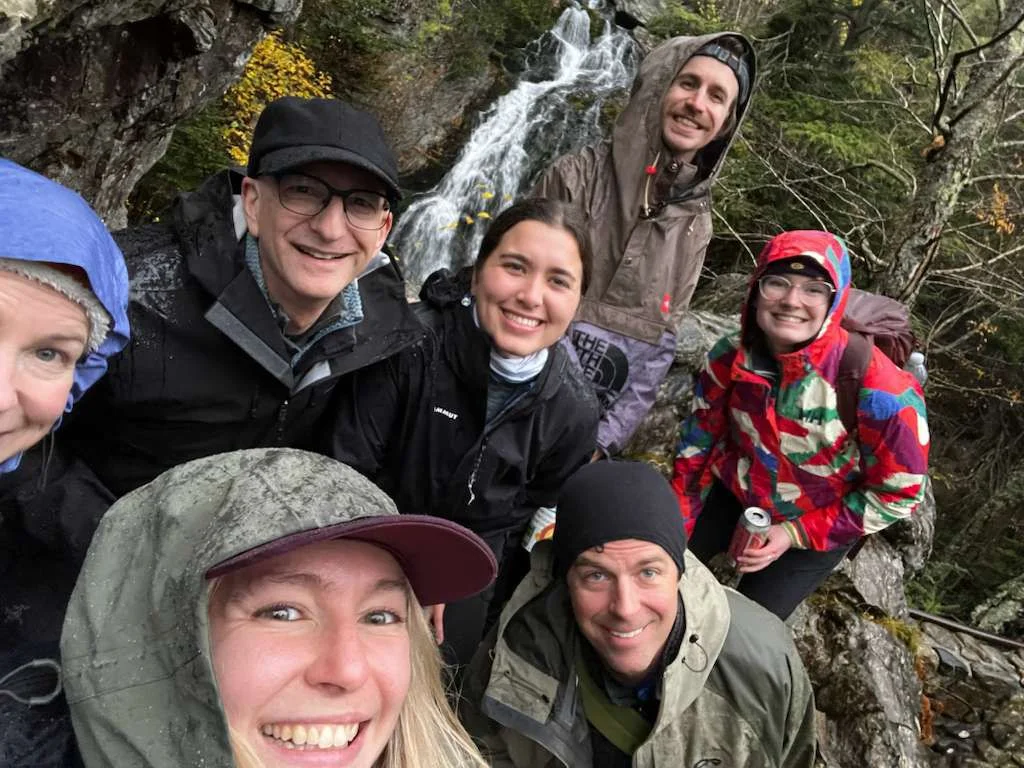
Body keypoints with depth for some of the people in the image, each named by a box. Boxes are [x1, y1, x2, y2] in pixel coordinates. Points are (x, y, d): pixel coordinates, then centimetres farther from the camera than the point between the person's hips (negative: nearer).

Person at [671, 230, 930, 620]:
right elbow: (698, 442, -4)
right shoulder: (730, 356, -19)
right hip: (733, 496, 3)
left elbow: (898, 492, -18)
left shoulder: (877, 387, -31)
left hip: (820, 525, -3)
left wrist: (794, 533, -20)